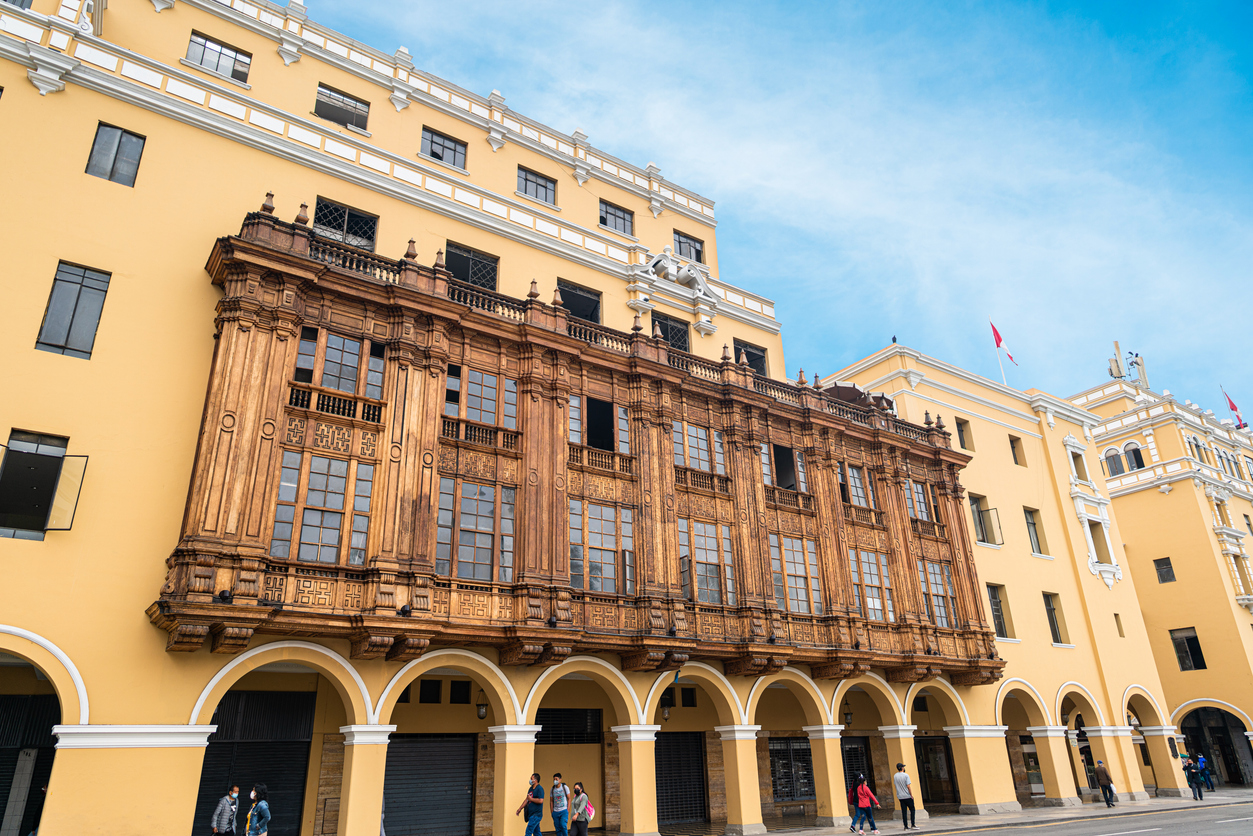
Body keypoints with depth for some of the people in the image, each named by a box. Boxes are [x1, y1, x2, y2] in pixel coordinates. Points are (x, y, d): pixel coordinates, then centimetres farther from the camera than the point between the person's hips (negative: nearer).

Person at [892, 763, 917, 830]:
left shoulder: (895, 776, 6)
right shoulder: (906, 775, -11)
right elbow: (908, 786, -14)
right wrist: (911, 795, -7)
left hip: (900, 797, 4)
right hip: (907, 796, -4)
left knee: (904, 812, 7)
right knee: (912, 810, 8)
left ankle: (906, 826, 6)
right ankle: (913, 824, 2)